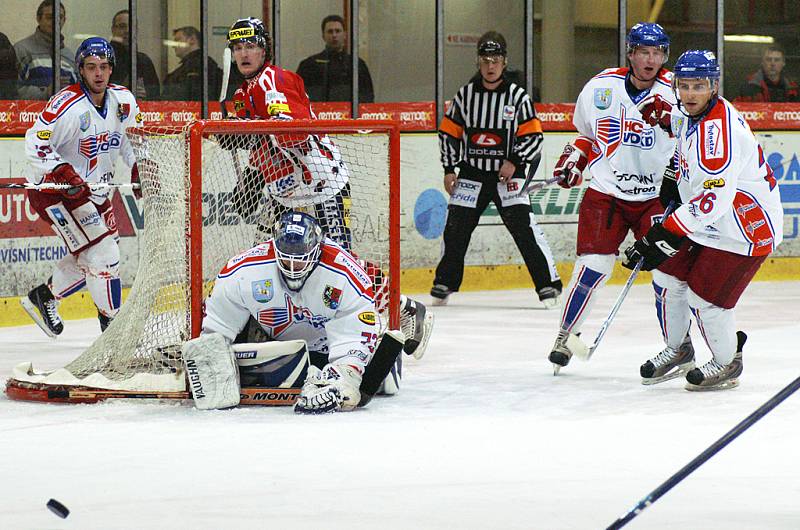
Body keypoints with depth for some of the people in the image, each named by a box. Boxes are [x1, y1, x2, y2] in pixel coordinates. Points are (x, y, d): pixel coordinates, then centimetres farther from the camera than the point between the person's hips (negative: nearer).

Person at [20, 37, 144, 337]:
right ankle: (111, 321, -1)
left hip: (94, 191, 8)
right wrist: (63, 173, -34)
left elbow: (130, 136, 18)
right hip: (54, 190, -8)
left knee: (89, 259, 15)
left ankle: (44, 296, 32)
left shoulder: (123, 101, 0)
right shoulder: (67, 105, -23)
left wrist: (138, 167, 5)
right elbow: (35, 143, -24)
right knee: (102, 253, -14)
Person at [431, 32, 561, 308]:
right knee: (455, 228, 0)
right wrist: (449, 169, 5)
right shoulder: (465, 94, 4)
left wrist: (515, 162, -14)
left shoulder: (517, 96, -3)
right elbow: (449, 133, 11)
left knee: (524, 227, -14)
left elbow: (533, 136, -2)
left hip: (507, 174, -3)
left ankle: (549, 284, -9)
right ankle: (444, 284, 17)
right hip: (472, 173, 3)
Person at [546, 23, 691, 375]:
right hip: (605, 191, 1)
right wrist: (573, 158, 3)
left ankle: (679, 342, 8)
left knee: (666, 269, -8)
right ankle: (566, 335, 8)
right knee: (593, 265, -8)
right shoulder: (600, 87, -2)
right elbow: (588, 132, 16)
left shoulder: (674, 93, -10)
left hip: (656, 196, -1)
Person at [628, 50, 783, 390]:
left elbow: (714, 199, -34)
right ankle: (675, 348, 33)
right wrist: (666, 115, 10)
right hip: (707, 220, 10)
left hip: (747, 226, -10)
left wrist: (664, 236, -33)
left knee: (704, 296, -8)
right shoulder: (693, 113, 1)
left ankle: (727, 364, 15)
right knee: (672, 278, 11)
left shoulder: (719, 130, -30)